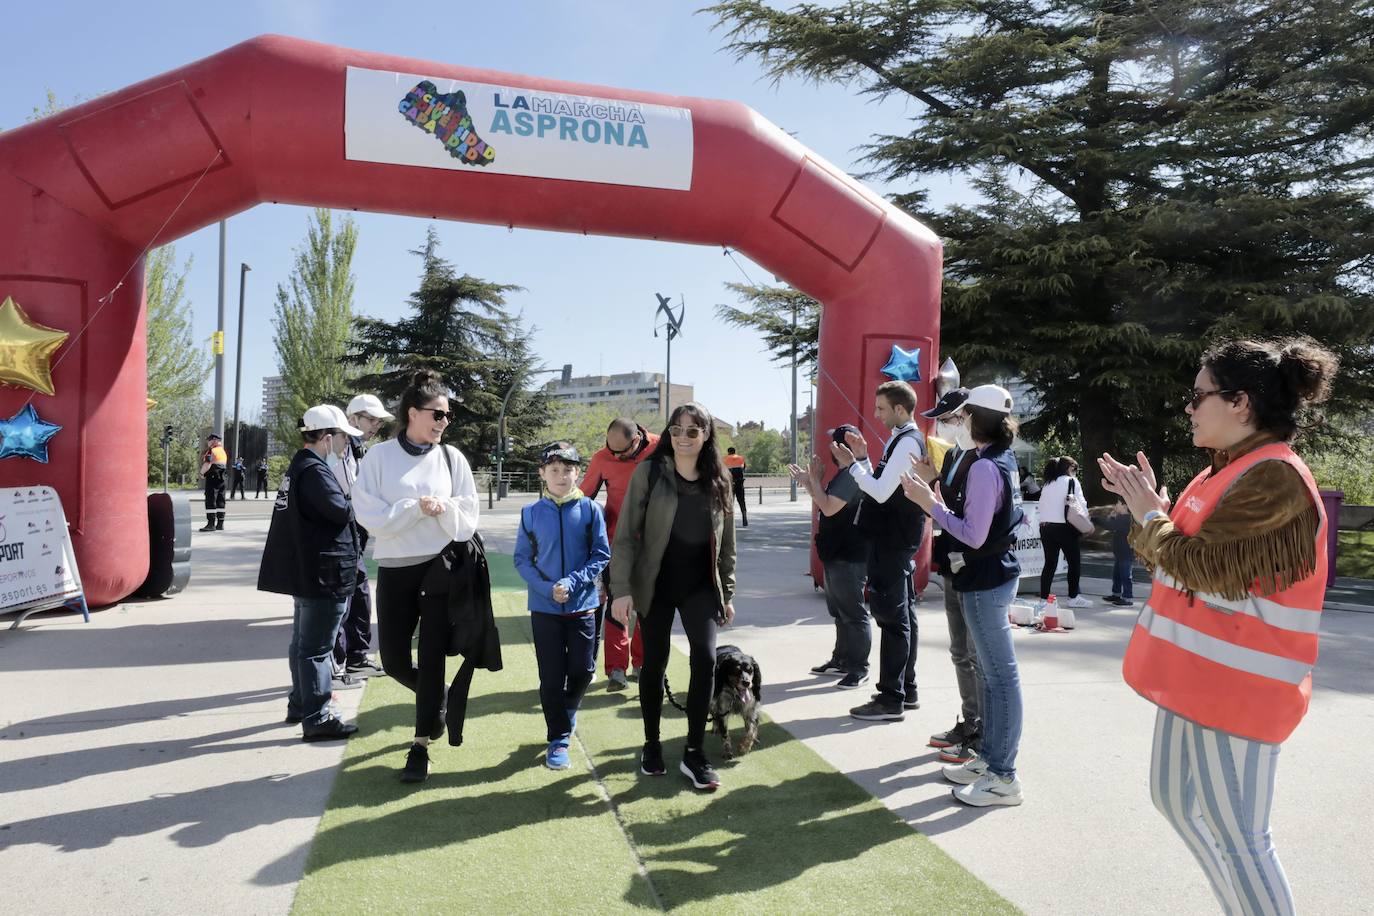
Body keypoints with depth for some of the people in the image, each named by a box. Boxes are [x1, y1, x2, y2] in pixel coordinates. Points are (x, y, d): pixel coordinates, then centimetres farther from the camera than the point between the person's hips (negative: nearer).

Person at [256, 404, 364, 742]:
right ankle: (317, 718, 0)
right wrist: (353, 502, -4)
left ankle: (300, 704, 32)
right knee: (315, 647, -5)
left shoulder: (297, 467, 13)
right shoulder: (314, 471, -20)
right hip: (324, 573, -11)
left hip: (304, 571, 11)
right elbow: (342, 510, -24)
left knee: (303, 642, 20)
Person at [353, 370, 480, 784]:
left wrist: (445, 509, -20)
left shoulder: (452, 458, 0)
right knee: (394, 661, 7)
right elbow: (371, 517, -10)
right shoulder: (379, 456, -3)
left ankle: (421, 745, 16)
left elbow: (468, 521, 0)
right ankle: (436, 699, 38)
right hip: (395, 571, 1)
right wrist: (417, 507, -20)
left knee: (432, 658, 2)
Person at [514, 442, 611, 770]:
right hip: (544, 607, 0)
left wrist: (572, 583, -16)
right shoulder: (531, 513, -3)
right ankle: (558, 738, 19)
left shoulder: (590, 509, -5)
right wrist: (547, 588, -14)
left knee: (582, 671, 7)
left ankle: (566, 714, 38)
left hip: (582, 605, 0)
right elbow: (522, 559, 0)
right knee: (551, 676, 4)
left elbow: (602, 554, -5)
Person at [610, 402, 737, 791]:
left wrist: (727, 593, 9)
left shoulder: (719, 480, 0)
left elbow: (726, 542, 8)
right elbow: (626, 534, -10)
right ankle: (651, 744, 28)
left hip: (700, 586, 2)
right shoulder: (649, 472, -10)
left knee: (705, 658, -12)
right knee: (654, 664, 7)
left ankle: (695, 753, 1)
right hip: (655, 585, -2)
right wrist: (621, 589, -15)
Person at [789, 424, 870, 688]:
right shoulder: (846, 474, 16)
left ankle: (859, 668, 3)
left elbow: (829, 508, -23)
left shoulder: (851, 475, -18)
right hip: (837, 554, 11)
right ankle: (841, 659, 28)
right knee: (839, 611, 18)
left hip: (848, 557, -11)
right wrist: (807, 483, 17)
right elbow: (827, 505, 22)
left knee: (853, 613, -4)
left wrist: (814, 479, -12)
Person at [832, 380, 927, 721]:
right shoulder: (901, 440, 15)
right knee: (902, 614, 15)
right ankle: (907, 689, 25)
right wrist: (863, 458, 8)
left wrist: (851, 464, -14)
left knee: (891, 617, -6)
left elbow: (881, 492, -22)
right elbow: (881, 488, 16)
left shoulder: (907, 442, -16)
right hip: (895, 538, 11)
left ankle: (891, 700, -1)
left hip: (893, 540, -11)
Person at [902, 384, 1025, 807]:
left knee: (1000, 676, -4)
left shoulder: (984, 467, -19)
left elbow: (974, 535, -22)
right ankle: (989, 757, 28)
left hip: (985, 581, -10)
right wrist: (935, 485, 11)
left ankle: (1003, 776, 5)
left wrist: (929, 503, -18)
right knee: (992, 673, 17)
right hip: (995, 574, 11)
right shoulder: (1004, 460, 11)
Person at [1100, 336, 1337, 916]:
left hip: (1235, 683, -11)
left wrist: (1150, 515, -9)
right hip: (1199, 672, 11)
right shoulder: (1231, 470, 12)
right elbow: (1174, 561, 16)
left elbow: (1202, 567, -24)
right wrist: (1150, 508, 3)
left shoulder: (1274, 476, -20)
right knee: (1174, 797, 22)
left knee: (1236, 834, 0)